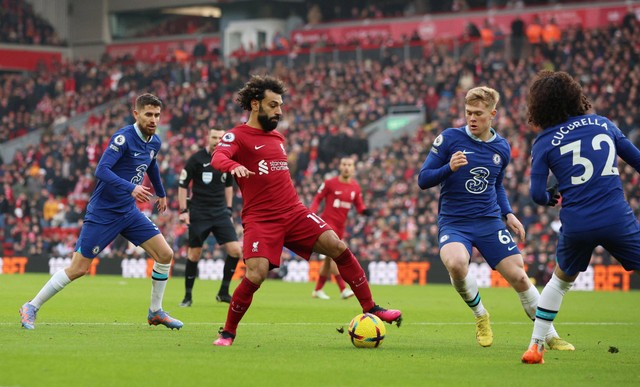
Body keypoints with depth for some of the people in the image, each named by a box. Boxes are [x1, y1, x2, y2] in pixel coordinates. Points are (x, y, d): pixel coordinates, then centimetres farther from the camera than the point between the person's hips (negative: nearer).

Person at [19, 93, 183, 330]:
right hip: (102, 212, -7)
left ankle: (155, 312, 15)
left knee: (165, 254, -1)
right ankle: (31, 308, 7)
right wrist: (131, 188, -39)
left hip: (129, 212, 7)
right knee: (78, 268, -7)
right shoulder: (124, 137, -19)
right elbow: (101, 170, -28)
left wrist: (161, 193, 40)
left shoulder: (154, 142, 6)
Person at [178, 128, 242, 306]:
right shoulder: (196, 159, -8)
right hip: (199, 214, -4)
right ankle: (188, 296, 14)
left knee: (235, 250, -9)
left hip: (220, 213, 4)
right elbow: (182, 185, -4)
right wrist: (183, 210, -9)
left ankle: (223, 292, 4)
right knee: (194, 254, 0)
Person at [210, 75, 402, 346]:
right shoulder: (237, 136, -3)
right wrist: (234, 166, -46)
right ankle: (227, 332, 0)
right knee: (255, 275, -21)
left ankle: (371, 309, 0)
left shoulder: (278, 137, 19)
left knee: (337, 247, -9)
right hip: (260, 220, -6)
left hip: (294, 212, 6)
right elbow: (217, 158, -24)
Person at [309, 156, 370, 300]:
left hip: (340, 226, 6)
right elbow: (318, 198, 0)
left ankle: (318, 290, 23)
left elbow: (359, 205, 11)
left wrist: (364, 210, -11)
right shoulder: (330, 183, -8)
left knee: (329, 259, 12)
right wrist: (311, 213, -12)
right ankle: (343, 289, -23)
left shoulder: (355, 187, 5)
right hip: (327, 222, -6)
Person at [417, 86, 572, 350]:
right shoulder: (449, 139, -6)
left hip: (490, 222, 3)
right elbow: (423, 180, -6)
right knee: (456, 263, -34)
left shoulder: (502, 148, 8)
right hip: (453, 223, -3)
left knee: (519, 277, -4)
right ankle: (480, 315, -5)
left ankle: (550, 336, 16)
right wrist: (449, 168, -24)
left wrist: (508, 214, 10)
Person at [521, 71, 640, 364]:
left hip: (576, 226, 0)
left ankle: (536, 345, 25)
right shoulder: (602, 123, 10)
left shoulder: (544, 142, 4)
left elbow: (538, 195, -2)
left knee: (560, 281, 26)